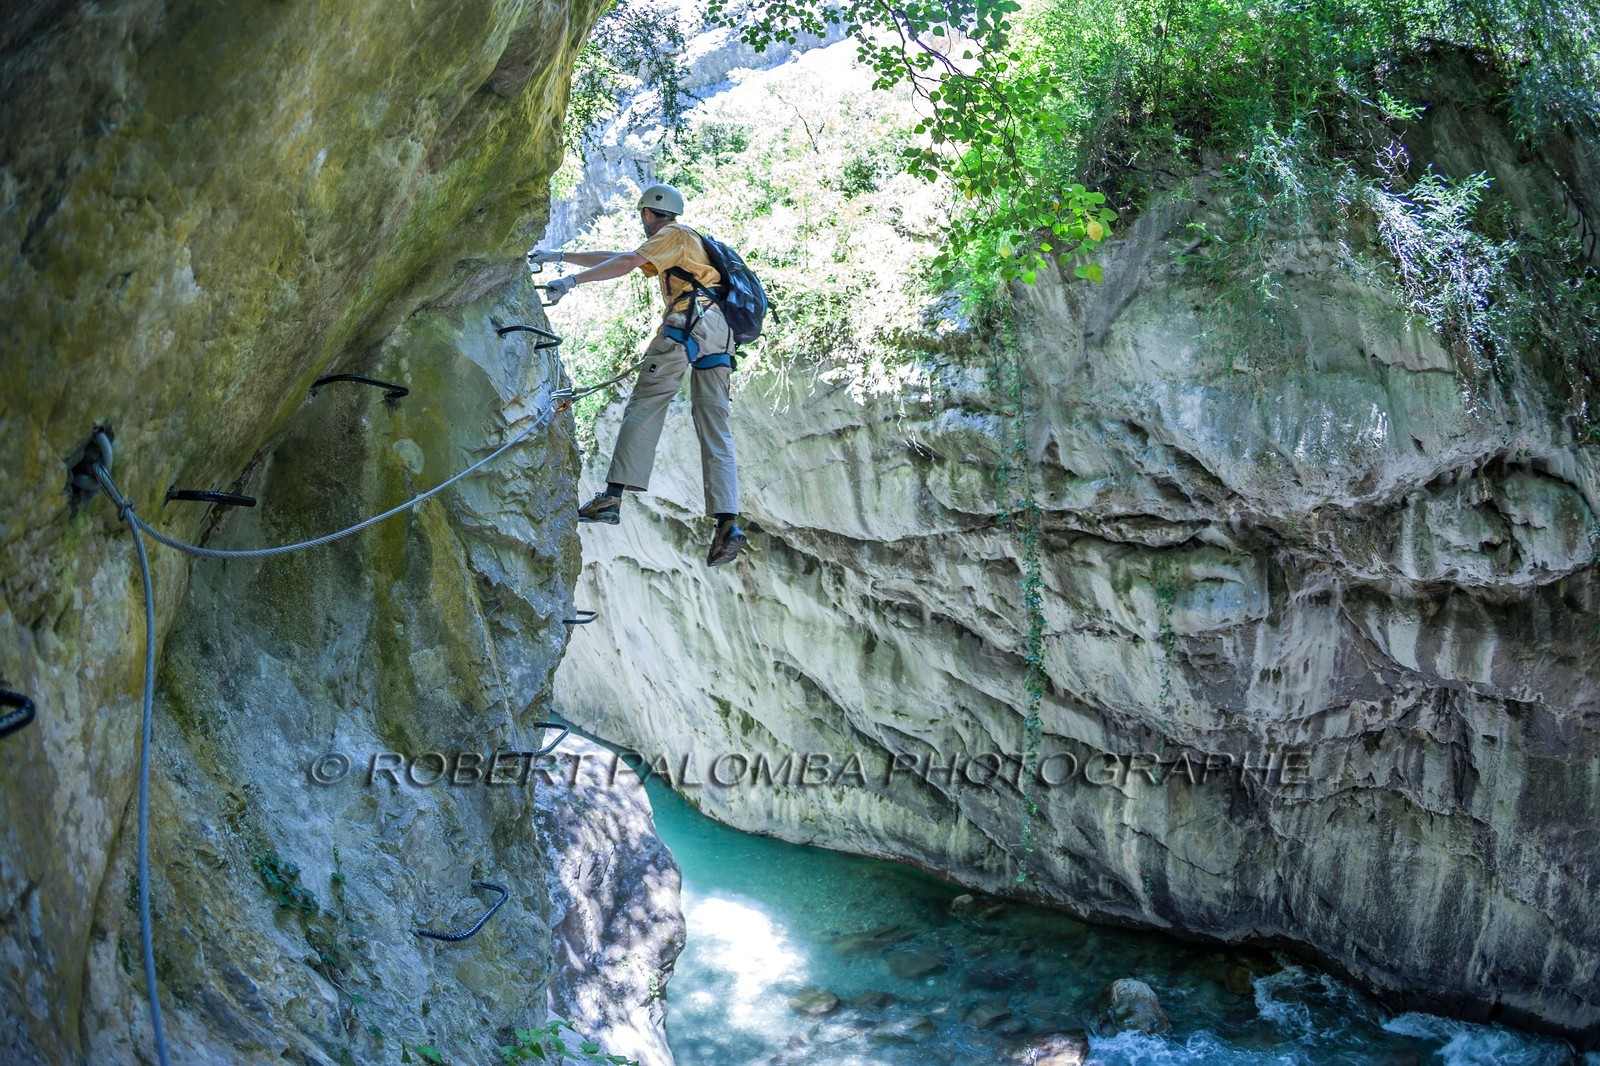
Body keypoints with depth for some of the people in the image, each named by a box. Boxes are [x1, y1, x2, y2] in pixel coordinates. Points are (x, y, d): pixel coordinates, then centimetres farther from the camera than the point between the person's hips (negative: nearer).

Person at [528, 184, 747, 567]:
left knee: (643, 407, -8)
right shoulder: (689, 242, 36)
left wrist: (572, 280, -10)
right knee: (715, 430, -1)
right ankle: (728, 523, -13)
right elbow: (615, 259, 36)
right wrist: (559, 256, 37)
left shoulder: (673, 235, 10)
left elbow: (625, 263, -8)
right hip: (720, 336, 8)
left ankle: (612, 498, -16)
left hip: (689, 320, -8)